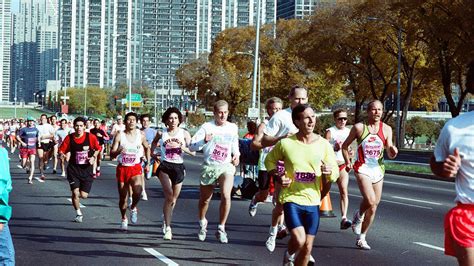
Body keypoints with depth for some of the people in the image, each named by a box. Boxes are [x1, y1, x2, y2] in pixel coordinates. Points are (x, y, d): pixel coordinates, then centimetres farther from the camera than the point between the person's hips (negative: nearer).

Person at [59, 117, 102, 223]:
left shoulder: (90, 137, -8)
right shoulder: (69, 138, -6)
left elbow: (98, 149, 6)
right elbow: (61, 150, 0)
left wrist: (94, 157, -9)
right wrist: (61, 155, -22)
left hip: (87, 169, 0)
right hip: (74, 169, 0)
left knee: (83, 195, -3)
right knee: (75, 193, -9)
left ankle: (76, 197, 37)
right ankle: (79, 214, 14)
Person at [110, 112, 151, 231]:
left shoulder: (141, 135, -1)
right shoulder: (120, 135, -7)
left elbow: (147, 148, 19)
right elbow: (112, 154, -9)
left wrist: (147, 163, 17)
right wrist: (119, 151, -30)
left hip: (135, 168, 0)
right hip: (122, 168, 0)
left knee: (137, 191, -26)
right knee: (122, 197, 6)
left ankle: (133, 208, 6)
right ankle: (124, 219, 29)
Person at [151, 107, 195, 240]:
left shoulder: (184, 134, 1)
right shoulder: (161, 133, 3)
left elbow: (193, 152, -2)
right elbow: (154, 142, 27)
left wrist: (182, 147, -17)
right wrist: (152, 153, 15)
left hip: (178, 167, 2)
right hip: (165, 166, -2)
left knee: (173, 198, 11)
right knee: (169, 194, -21)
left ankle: (166, 218, 41)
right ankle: (167, 227, -20)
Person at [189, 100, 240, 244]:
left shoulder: (233, 128, 6)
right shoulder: (207, 126, -5)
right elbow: (192, 146, -10)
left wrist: (236, 155, 6)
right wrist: (204, 141, -28)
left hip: (226, 166, 1)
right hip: (209, 167, -1)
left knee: (226, 195, -22)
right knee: (204, 199, 13)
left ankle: (221, 229, -7)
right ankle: (202, 223, 44)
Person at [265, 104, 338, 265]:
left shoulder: (323, 144, -2)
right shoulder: (285, 143, -7)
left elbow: (335, 172, 3)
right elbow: (270, 160, 11)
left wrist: (329, 172, -21)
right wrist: (279, 177, -6)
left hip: (313, 201, 3)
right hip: (291, 198, -3)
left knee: (307, 247, 7)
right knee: (299, 240, -19)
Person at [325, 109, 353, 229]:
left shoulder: (348, 132, 11)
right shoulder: (330, 131, -6)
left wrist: (350, 153, 2)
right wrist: (335, 148, -26)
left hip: (343, 165, 3)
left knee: (344, 191, -10)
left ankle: (344, 218, -18)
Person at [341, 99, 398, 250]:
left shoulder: (386, 129, 3)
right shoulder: (359, 128, -3)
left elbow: (390, 155, 2)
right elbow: (345, 146, 9)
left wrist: (393, 151, -21)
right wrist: (347, 162, -3)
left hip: (378, 169, 4)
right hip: (363, 168, -4)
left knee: (373, 207, 7)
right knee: (370, 201, -24)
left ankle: (361, 238, 23)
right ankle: (359, 215, 9)